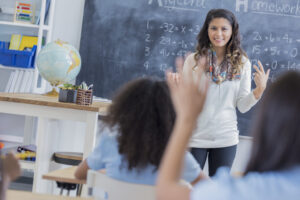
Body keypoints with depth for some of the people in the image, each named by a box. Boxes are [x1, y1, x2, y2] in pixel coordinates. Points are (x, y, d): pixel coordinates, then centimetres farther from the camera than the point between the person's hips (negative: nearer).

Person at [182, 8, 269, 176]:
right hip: (195, 137, -1)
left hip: (226, 138, 2)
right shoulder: (194, 60, -5)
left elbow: (243, 106, 0)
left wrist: (259, 90, -15)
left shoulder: (242, 62, 1)